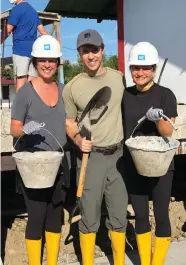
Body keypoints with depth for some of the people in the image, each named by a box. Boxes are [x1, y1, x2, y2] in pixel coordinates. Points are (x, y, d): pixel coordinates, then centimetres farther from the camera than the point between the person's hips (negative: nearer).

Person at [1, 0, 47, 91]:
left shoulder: (16, 9, -2)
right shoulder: (33, 10, 20)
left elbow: (7, 31, -5)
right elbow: (43, 31, 21)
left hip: (21, 49, -7)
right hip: (33, 50, 7)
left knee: (21, 79, -9)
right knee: (31, 82, 3)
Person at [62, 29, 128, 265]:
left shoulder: (119, 78, 3)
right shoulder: (72, 87, -4)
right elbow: (68, 122, 4)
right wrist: (78, 140, -16)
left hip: (118, 154, 3)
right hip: (91, 156, -2)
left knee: (119, 215, 13)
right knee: (89, 217, 6)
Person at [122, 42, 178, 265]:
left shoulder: (165, 95, -7)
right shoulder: (125, 95, 4)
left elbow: (168, 133, -9)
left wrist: (158, 118, -28)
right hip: (133, 166, 4)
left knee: (161, 216, 6)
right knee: (140, 216, 13)